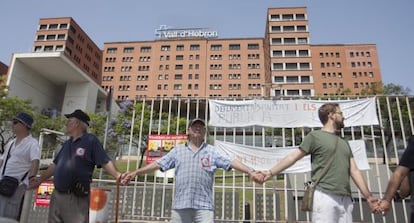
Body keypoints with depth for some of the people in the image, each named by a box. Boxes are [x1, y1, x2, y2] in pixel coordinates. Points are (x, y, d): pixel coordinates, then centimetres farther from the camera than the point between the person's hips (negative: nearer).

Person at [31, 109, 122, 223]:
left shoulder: (91, 141, -7)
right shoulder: (67, 143, 16)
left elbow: (105, 162, -14)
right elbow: (56, 164, 23)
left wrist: (117, 175, -28)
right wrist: (41, 179, 23)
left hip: (76, 197, -8)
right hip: (57, 195, 8)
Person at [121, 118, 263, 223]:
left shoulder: (212, 152, 10)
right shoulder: (177, 151, 13)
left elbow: (232, 162, -1)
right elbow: (158, 164, 9)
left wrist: (251, 172, -14)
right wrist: (135, 172, 2)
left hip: (204, 205, -1)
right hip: (180, 205, 2)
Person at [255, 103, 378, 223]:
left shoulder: (344, 143, 23)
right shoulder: (315, 136, 2)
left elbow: (354, 171, 21)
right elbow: (293, 157, -1)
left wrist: (368, 197, 17)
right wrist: (270, 172, -7)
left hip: (345, 199, 6)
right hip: (324, 196, -6)